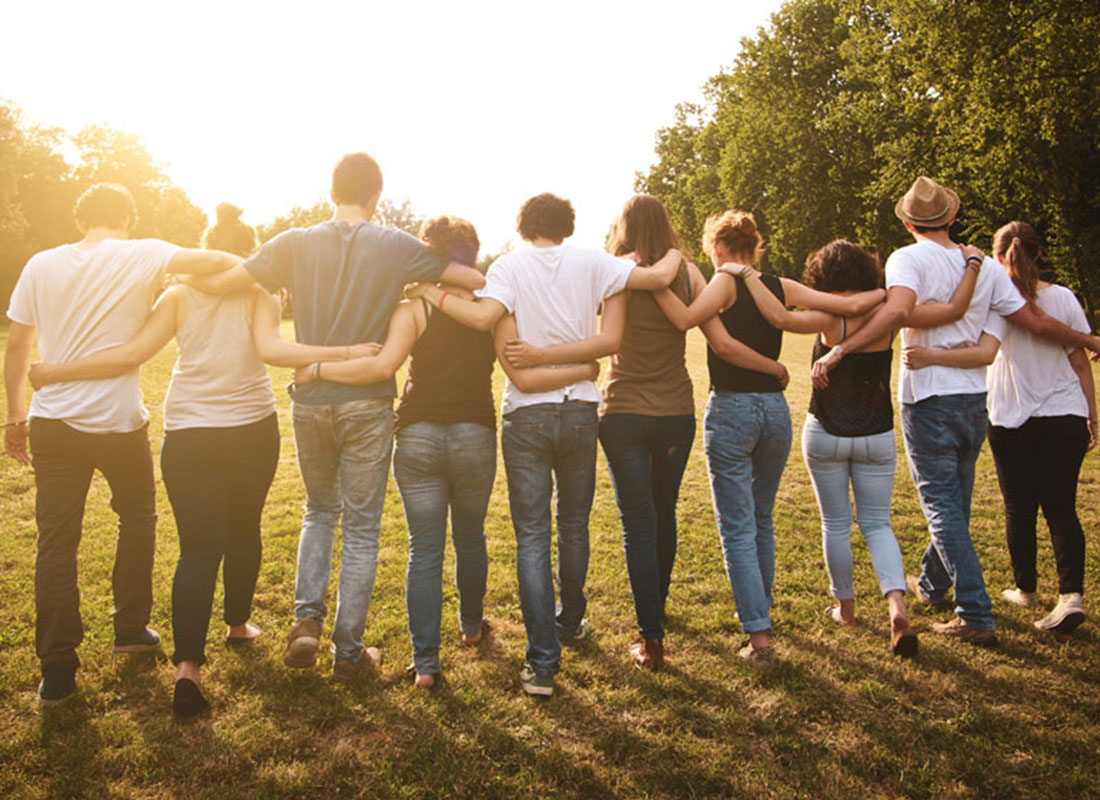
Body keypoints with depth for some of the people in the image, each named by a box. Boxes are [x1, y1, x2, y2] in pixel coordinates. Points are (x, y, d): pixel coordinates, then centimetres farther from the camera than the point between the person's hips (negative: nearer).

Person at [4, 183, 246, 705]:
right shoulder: (140, 257, -5)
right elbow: (216, 261, -19)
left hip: (53, 422, 3)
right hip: (119, 422, -2)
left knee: (56, 541, 7)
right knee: (137, 517, 21)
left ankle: (57, 669, 10)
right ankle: (131, 628, 30)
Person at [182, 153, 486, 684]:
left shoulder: (296, 244, -2)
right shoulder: (396, 247, -5)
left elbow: (219, 284, -5)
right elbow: (477, 280, -5)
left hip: (310, 401, 2)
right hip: (367, 405, -2)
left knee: (320, 511, 24)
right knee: (361, 529, 9)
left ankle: (307, 618, 10)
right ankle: (348, 652, 16)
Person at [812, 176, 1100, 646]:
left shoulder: (909, 259, -10)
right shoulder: (983, 266, 7)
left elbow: (898, 311, -30)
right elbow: (1036, 322, 10)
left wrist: (838, 351, -34)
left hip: (928, 400, -6)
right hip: (974, 400, 6)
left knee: (943, 508, -1)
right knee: (955, 500, 19)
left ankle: (976, 617, -2)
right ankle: (931, 585, 39)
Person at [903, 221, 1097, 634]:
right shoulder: (1065, 298, 1)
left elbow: (986, 352, -29)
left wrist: (929, 357, -36)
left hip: (1013, 421, -3)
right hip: (1066, 418, 3)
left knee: (1019, 509, 11)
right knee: (1061, 508, 5)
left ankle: (1025, 588, 26)